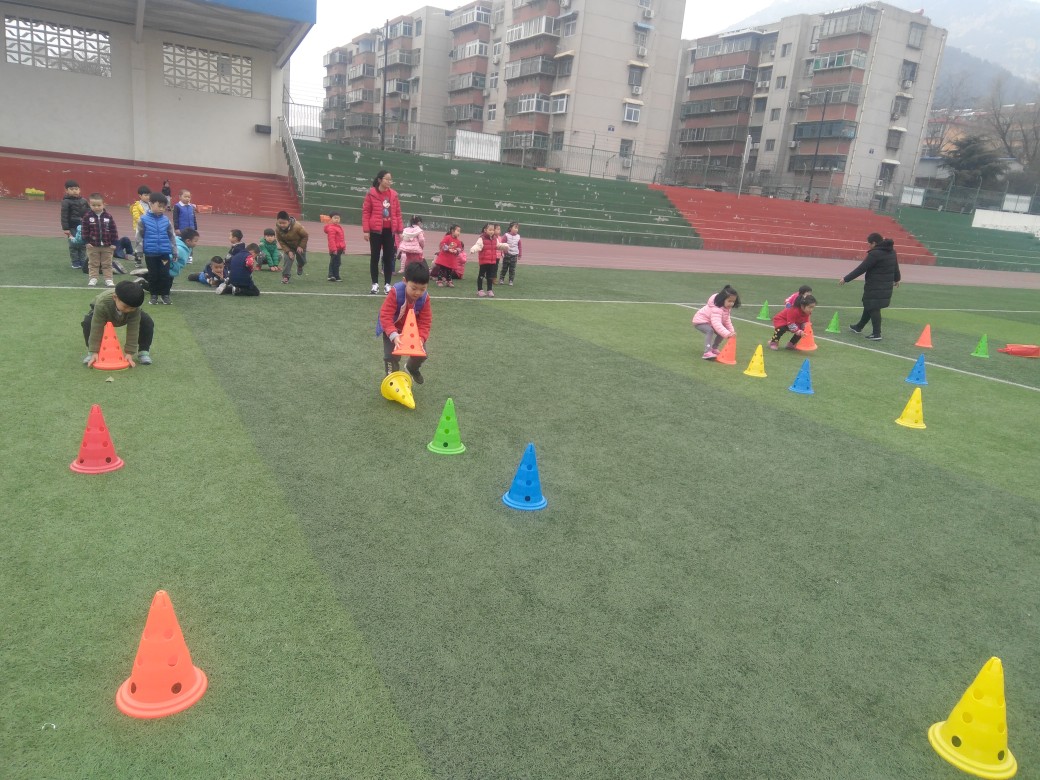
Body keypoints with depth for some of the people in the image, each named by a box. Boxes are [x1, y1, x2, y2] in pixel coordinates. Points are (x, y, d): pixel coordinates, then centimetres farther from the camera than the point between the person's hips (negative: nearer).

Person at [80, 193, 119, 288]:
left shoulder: (108, 216, -4)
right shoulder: (87, 216, -6)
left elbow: (114, 230, -2)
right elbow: (84, 230, -5)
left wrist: (114, 243, -5)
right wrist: (87, 242, -10)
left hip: (107, 246, 0)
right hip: (93, 246, 0)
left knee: (107, 264, 8)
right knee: (93, 263, 9)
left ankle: (108, 279, 14)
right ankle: (93, 279, 16)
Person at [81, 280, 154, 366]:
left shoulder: (134, 306, -42)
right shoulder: (102, 303, -45)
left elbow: (133, 330, -36)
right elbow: (97, 329, -39)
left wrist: (129, 353, -36)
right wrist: (94, 352, -37)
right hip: (105, 314, -1)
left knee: (148, 323, -23)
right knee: (87, 323, -29)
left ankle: (143, 352, -6)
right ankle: (90, 353, -9)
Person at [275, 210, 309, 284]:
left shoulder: (297, 227, -37)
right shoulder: (278, 229, -27)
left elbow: (305, 236, -21)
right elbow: (280, 241, -15)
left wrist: (301, 246, -21)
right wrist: (288, 251, -23)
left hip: (299, 245, -1)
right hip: (288, 246, 1)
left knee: (302, 261, 13)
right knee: (287, 259, -17)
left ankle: (299, 267, 51)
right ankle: (285, 276, -9)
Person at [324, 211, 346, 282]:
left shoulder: (338, 227, 17)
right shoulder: (331, 228, -14)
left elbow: (342, 239, 23)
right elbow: (331, 239, -21)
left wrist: (343, 247, 21)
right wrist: (334, 249, -25)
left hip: (339, 249, 10)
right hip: (335, 249, -10)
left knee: (333, 263, 14)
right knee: (336, 263, -6)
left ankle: (331, 276, 20)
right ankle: (336, 277, -2)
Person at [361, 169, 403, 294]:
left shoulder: (393, 194, 6)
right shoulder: (371, 193, -4)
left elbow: (397, 213, 9)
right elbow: (365, 212, -4)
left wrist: (400, 230, 4)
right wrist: (365, 230, -9)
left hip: (389, 230, 3)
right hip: (376, 230, -3)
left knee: (389, 257, 5)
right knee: (375, 257, 4)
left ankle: (387, 284, 13)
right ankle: (375, 284, 11)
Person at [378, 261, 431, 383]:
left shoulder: (425, 298, -25)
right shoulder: (395, 292, -35)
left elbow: (424, 322, -21)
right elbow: (385, 316, -38)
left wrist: (420, 339, -39)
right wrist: (394, 335, -52)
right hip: (392, 328, -3)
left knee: (422, 353, 2)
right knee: (391, 356, -13)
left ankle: (412, 368, 38)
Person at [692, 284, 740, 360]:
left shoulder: (726, 308, -6)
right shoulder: (716, 308, -38)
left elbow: (727, 320, 7)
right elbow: (716, 323, -49)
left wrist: (732, 331, -5)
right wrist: (727, 334, -57)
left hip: (710, 322, 10)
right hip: (700, 321, -10)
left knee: (722, 332, 5)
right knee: (710, 331, -35)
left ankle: (714, 348, 25)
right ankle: (707, 353, -40)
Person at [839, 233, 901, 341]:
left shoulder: (875, 254, -19)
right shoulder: (891, 251, 9)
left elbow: (861, 269, -18)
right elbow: (896, 267, 24)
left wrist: (846, 279, -13)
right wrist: (896, 279, 41)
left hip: (875, 287, -9)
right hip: (886, 287, 9)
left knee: (873, 308, -2)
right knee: (869, 306, 21)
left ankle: (876, 334, -3)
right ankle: (859, 327, 36)